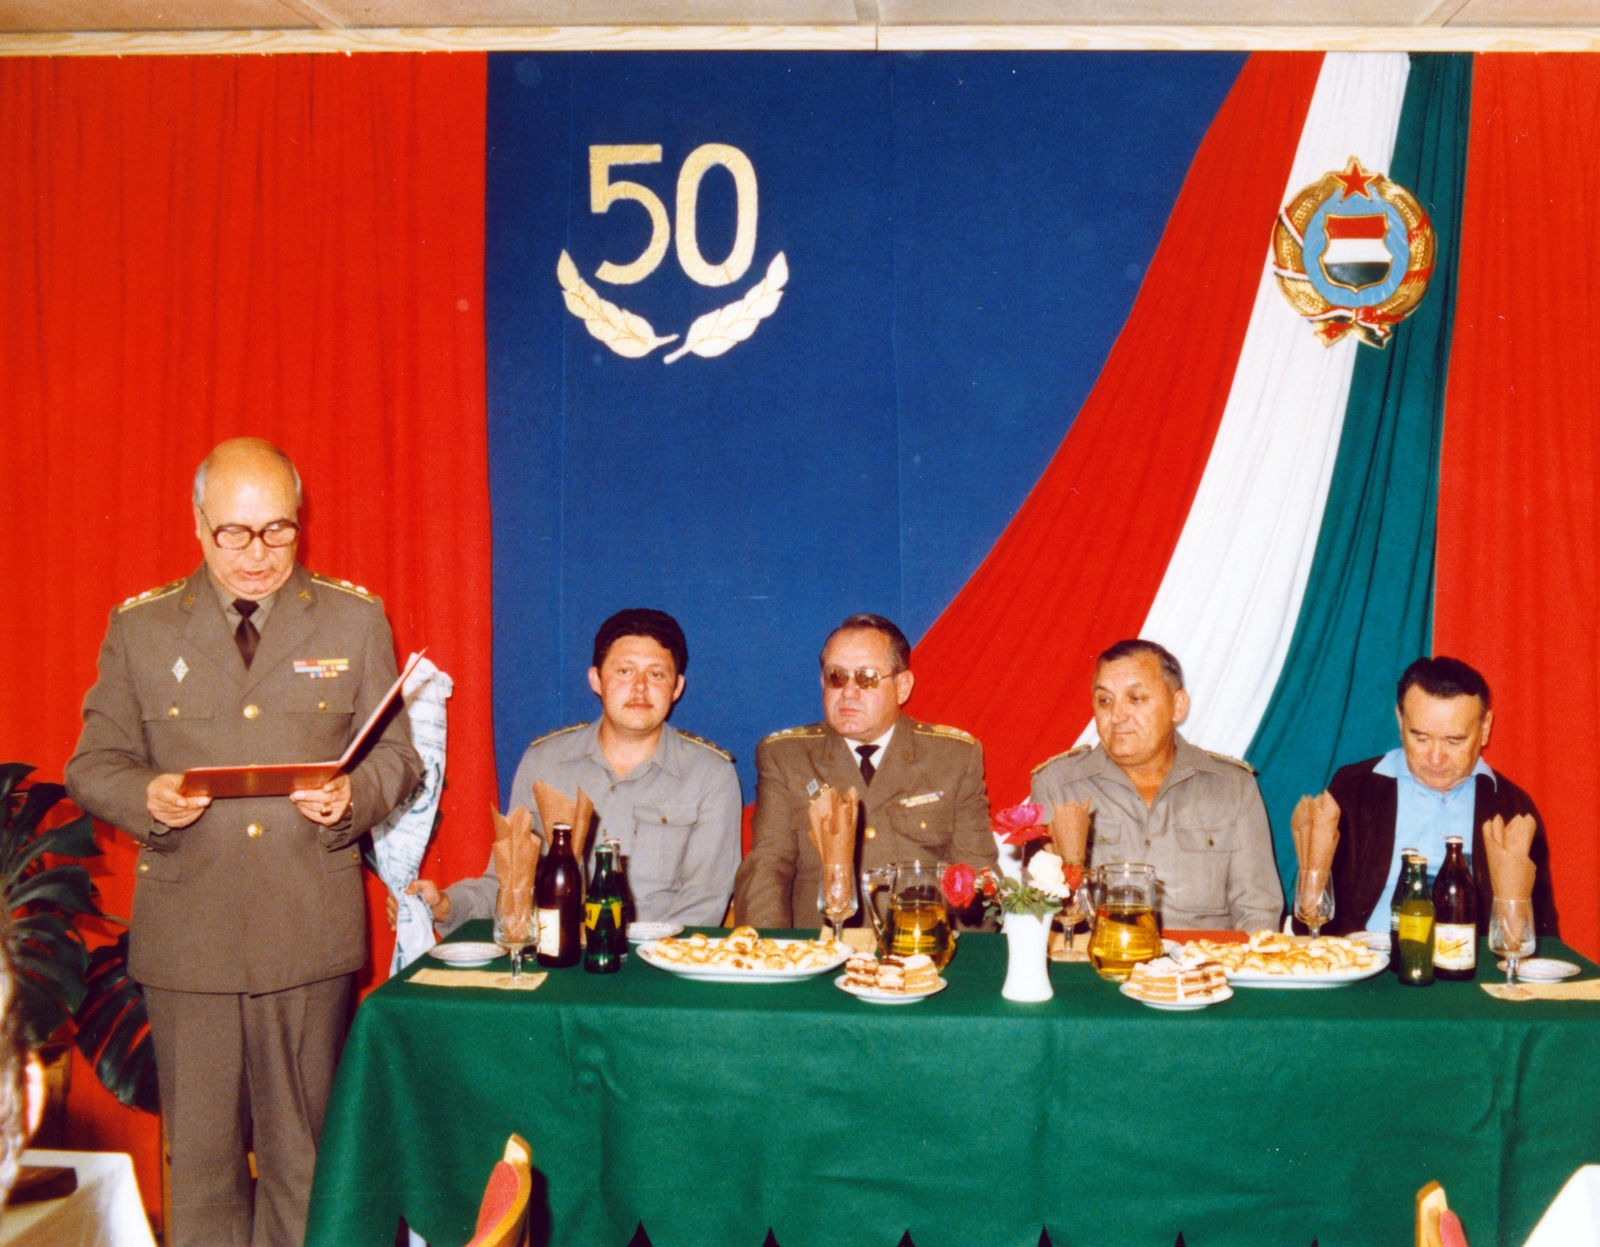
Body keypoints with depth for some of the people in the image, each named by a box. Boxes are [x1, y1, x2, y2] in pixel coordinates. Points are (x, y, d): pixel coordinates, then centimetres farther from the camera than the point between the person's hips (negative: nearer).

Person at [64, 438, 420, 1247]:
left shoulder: (354, 619, 6)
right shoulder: (139, 627, 6)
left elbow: (395, 754, 6)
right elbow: (94, 764, 7)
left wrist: (352, 796, -15)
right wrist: (147, 797, -14)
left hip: (311, 933, 0)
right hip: (186, 932, 1)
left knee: (305, 1150, 8)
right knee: (199, 1151, 9)